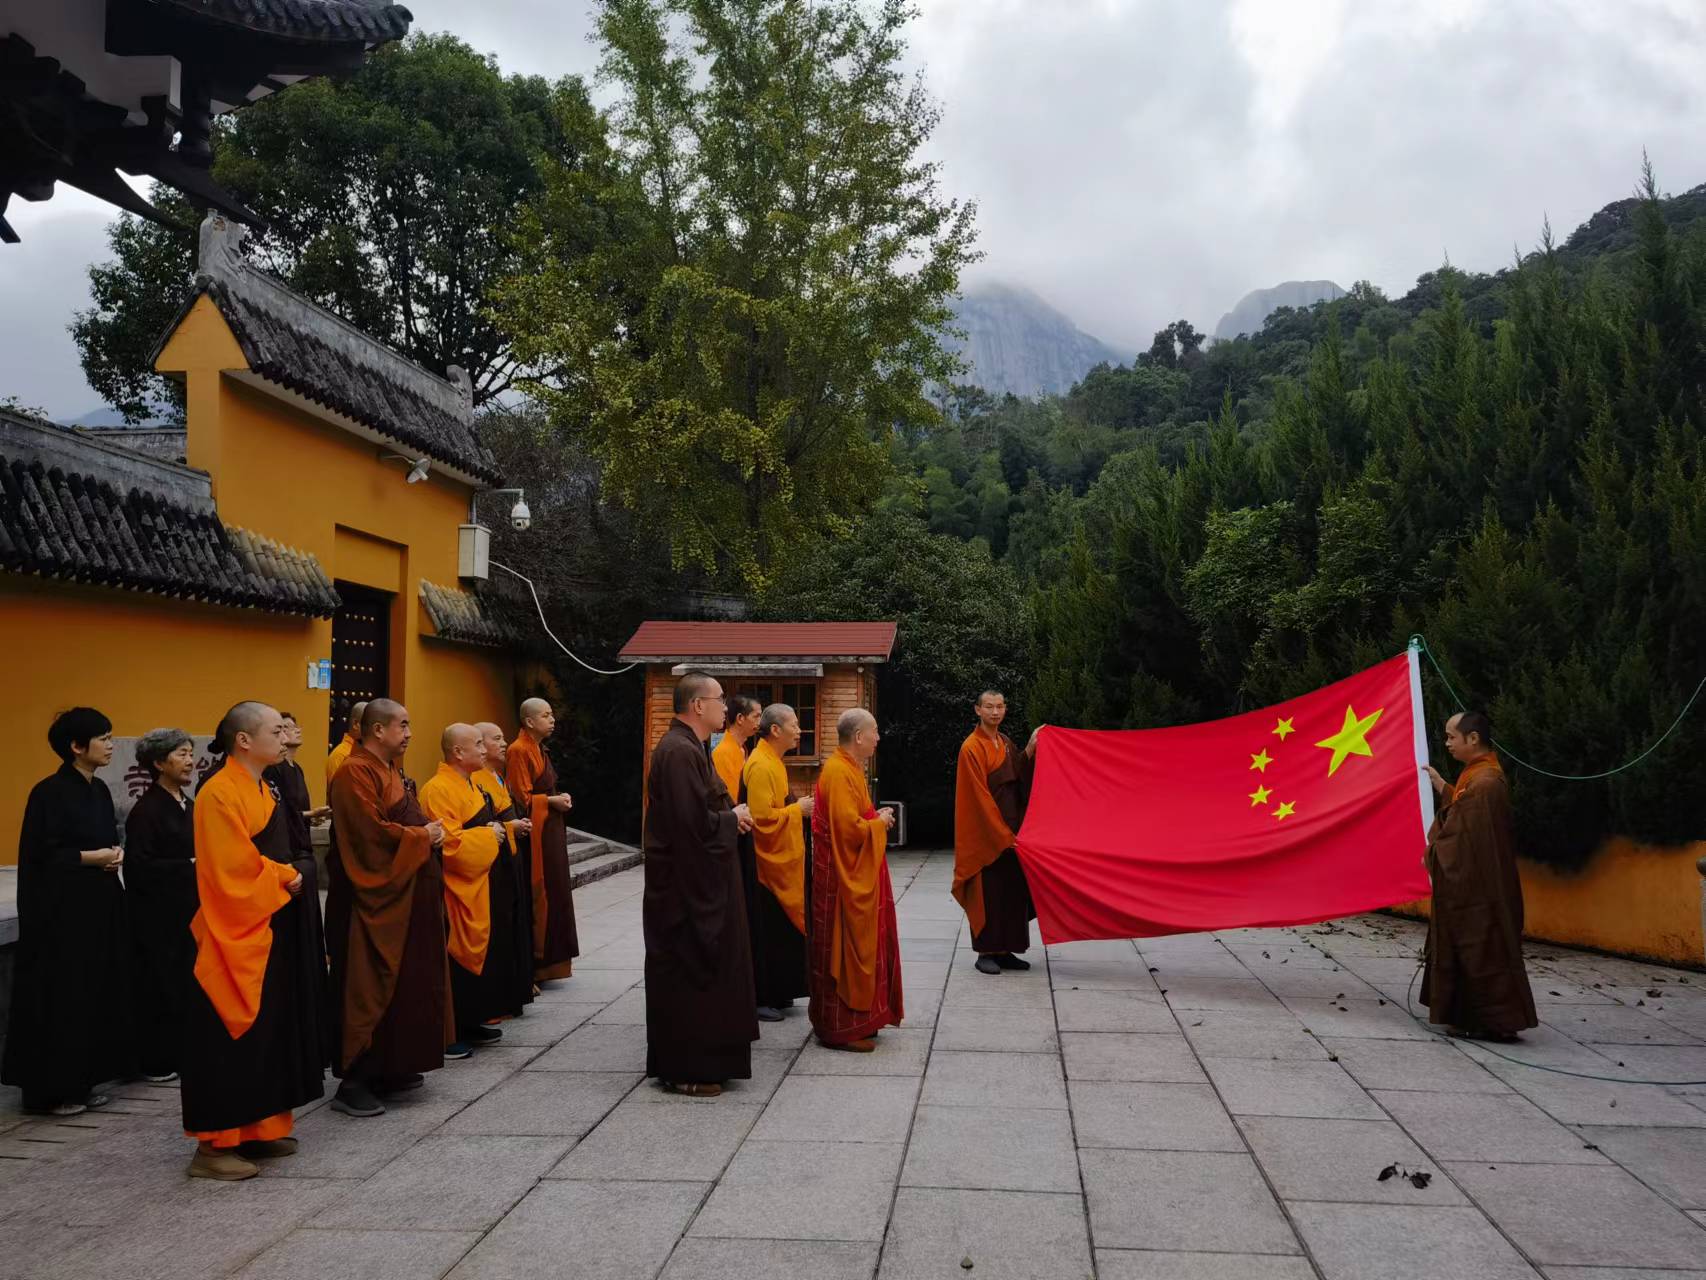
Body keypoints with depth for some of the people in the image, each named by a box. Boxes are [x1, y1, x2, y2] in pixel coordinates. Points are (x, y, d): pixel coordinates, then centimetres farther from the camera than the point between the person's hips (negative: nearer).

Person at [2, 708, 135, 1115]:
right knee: (62, 997, -1)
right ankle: (50, 1089, 10)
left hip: (100, 905, 8)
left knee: (96, 993, 11)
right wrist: (91, 857, -18)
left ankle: (82, 1081, 20)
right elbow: (39, 856, -16)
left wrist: (116, 855, -1)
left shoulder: (100, 790, 10)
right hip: (63, 909, -8)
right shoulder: (50, 792, -14)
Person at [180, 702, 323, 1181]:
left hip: (272, 929, 9)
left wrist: (290, 876, 1)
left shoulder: (262, 790, 13)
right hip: (238, 932, -9)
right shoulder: (220, 793, -16)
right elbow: (232, 870, -21)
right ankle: (215, 1143, 6)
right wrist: (283, 880, -9)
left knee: (271, 1032, 13)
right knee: (233, 1039, -3)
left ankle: (259, 1128, 23)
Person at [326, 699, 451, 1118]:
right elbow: (373, 832, -23)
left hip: (404, 896, 10)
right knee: (370, 989, -5)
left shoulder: (390, 769, 15)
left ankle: (392, 1068, 23)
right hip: (375, 899, -10)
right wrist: (422, 836, -11)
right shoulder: (355, 773, -16)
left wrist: (430, 830, 3)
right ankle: (355, 1081, 1)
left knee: (405, 984, 13)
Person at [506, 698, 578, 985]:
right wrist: (552, 801, -15)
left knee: (553, 894, 13)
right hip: (534, 833, -10)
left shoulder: (539, 749, 15)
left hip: (550, 831, 10)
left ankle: (548, 960, 21)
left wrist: (558, 798, 4)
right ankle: (532, 965, 2)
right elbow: (521, 799, -17)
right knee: (536, 896, -5)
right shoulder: (519, 751, -14)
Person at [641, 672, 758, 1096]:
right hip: (686, 885, -11)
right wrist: (733, 818, -10)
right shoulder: (678, 751, -21)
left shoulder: (690, 747, 13)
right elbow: (695, 821, -26)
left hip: (700, 882, 11)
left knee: (703, 971, 17)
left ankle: (704, 1057, 28)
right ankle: (685, 1069, 9)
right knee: (687, 974, -1)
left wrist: (730, 815, 6)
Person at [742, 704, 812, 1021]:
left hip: (780, 859, 10)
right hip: (765, 862, -10)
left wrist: (798, 806, 9)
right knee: (764, 931, -3)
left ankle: (776, 993, 24)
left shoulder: (772, 762, 13)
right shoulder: (761, 766, -19)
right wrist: (798, 809, -16)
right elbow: (763, 817, -25)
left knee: (780, 930, 15)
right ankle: (758, 998, 6)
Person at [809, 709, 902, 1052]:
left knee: (859, 946, 16)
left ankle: (858, 1017, 25)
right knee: (845, 950, -3)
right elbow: (850, 828, -26)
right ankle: (841, 1028, 5)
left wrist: (875, 818, 7)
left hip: (856, 875, 11)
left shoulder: (848, 769, 12)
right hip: (845, 879, -11)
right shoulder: (839, 773, -20)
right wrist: (880, 822, -10)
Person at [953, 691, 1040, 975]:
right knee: (988, 893, -1)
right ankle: (986, 952, 9)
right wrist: (1003, 834, -18)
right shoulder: (972, 748, -12)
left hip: (1010, 829, 7)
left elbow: (1019, 779, 6)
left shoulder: (1006, 743, 12)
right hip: (986, 834, -7)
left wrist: (1029, 750, -4)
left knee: (1013, 891, 9)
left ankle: (1005, 950, 18)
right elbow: (980, 797, -16)